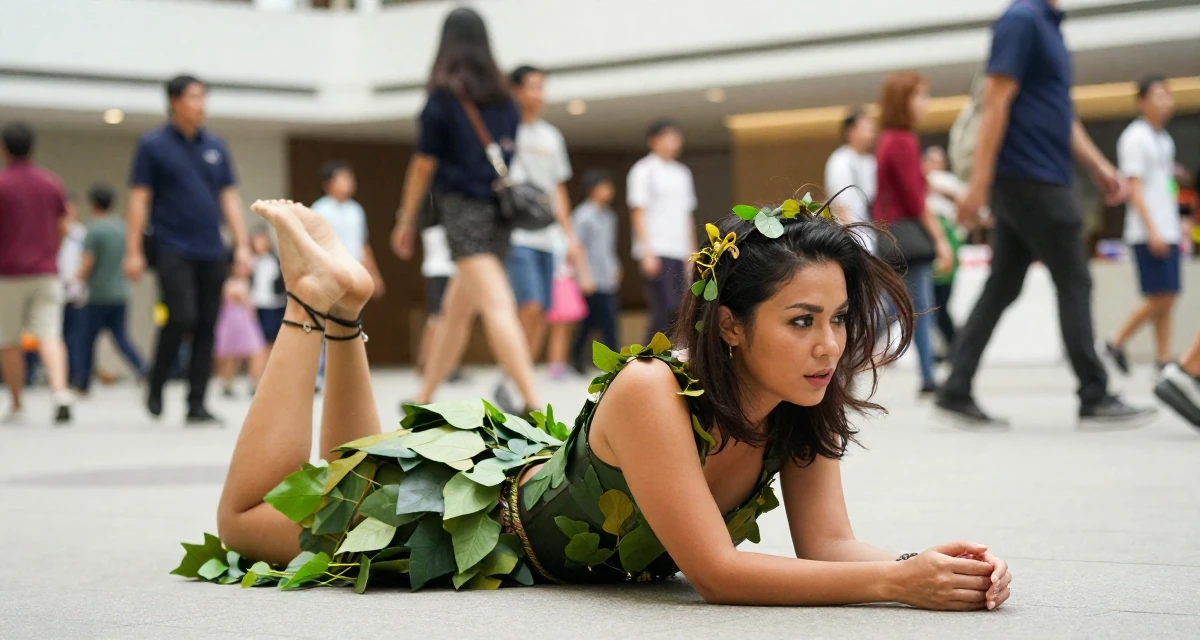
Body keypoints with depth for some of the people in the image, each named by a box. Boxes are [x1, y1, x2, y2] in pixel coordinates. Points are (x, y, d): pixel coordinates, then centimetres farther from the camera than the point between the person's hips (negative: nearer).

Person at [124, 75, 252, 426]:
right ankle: (156, 387, 5)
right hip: (172, 249, -5)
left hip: (211, 252, 5)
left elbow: (229, 197, 14)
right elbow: (139, 199, -3)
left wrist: (242, 244, 5)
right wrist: (133, 252, -8)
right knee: (182, 318, -17)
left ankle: (196, 404, 8)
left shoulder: (215, 146, 12)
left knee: (206, 327, 2)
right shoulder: (153, 145, -1)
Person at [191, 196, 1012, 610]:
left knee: (363, 489, 34)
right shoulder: (652, 393, -43)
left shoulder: (806, 406, -23)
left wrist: (929, 564, -43)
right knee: (251, 514, 16)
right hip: (482, 510, -6)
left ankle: (343, 309, 38)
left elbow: (830, 544, -23)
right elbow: (716, 573, -45)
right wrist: (898, 583, -51)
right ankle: (324, 301, 21)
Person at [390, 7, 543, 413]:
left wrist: (406, 219, 5)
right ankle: (424, 398, 27)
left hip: (463, 206, -6)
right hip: (499, 210, 6)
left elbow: (425, 162, -3)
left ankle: (533, 402, -30)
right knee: (455, 310, 17)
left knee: (496, 306, -17)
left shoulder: (444, 94, -3)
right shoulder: (503, 97, 13)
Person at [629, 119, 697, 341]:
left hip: (679, 253, 7)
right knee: (665, 310, -14)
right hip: (656, 250, -7)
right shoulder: (644, 171, -1)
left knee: (678, 311, 2)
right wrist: (647, 252, -14)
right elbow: (638, 213, -6)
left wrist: (693, 253, 15)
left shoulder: (682, 173, 19)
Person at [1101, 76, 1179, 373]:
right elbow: (1134, 187, -13)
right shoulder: (1135, 138, -8)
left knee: (1168, 300, 4)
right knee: (1158, 300, -10)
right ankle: (1116, 343, 4)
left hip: (1167, 234, 8)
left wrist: (1179, 229, 19)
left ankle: (1164, 361, 4)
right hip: (1147, 234, -8)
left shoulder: (1164, 140, 18)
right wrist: (1152, 231, -20)